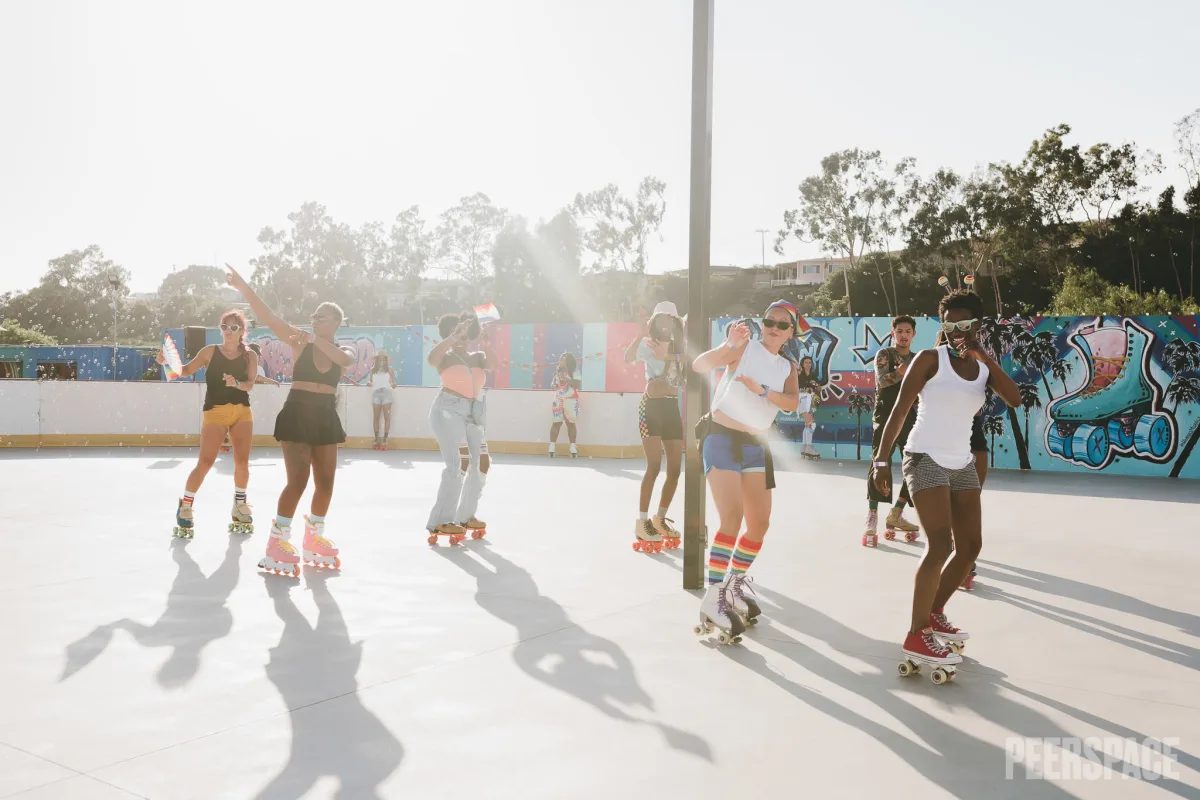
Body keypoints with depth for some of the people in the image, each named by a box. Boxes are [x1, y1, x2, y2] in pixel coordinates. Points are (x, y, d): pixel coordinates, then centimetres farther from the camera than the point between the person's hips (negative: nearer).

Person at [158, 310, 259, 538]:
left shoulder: (250, 356, 5)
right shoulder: (210, 351, 3)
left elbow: (250, 384, -5)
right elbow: (186, 370, 0)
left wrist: (236, 383, -26)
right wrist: (169, 362, -18)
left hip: (242, 412, 2)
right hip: (215, 412, -2)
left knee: (242, 462, 2)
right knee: (205, 463, -8)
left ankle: (239, 505, 22)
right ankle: (185, 507, 5)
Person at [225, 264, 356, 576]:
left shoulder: (344, 350, 7)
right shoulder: (300, 342, -1)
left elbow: (345, 360, -19)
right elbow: (267, 316, -14)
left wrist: (315, 338, -26)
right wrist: (244, 287, -26)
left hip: (326, 417, 4)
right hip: (297, 413, -4)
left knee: (325, 482, 9)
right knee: (298, 480, -11)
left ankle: (314, 538, 25)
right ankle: (277, 543, -4)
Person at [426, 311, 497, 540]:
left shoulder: (476, 357, 16)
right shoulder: (446, 356, 3)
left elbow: (493, 364, -5)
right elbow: (431, 359, -20)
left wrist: (483, 342, -18)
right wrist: (455, 337, -23)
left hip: (473, 413, 7)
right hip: (448, 411, -7)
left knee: (479, 465, 8)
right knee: (455, 465, -17)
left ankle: (466, 515, 22)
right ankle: (440, 521, -14)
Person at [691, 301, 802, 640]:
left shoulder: (788, 368, 9)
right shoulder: (745, 347, -5)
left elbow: (792, 402, -11)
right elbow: (699, 365, -19)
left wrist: (762, 390, -27)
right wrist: (727, 346, -34)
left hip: (755, 445, 7)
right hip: (722, 438, -6)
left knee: (760, 523, 9)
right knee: (733, 517, -20)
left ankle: (734, 586, 28)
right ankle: (713, 598, -15)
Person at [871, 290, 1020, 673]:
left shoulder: (984, 365, 10)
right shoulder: (930, 359, -7)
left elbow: (1015, 399, -7)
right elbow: (899, 409, -10)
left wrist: (985, 357, -13)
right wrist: (882, 458, -15)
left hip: (962, 464, 7)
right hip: (926, 459, -7)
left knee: (970, 546, 9)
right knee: (940, 545, -16)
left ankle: (933, 613, 27)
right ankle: (916, 637, -9)